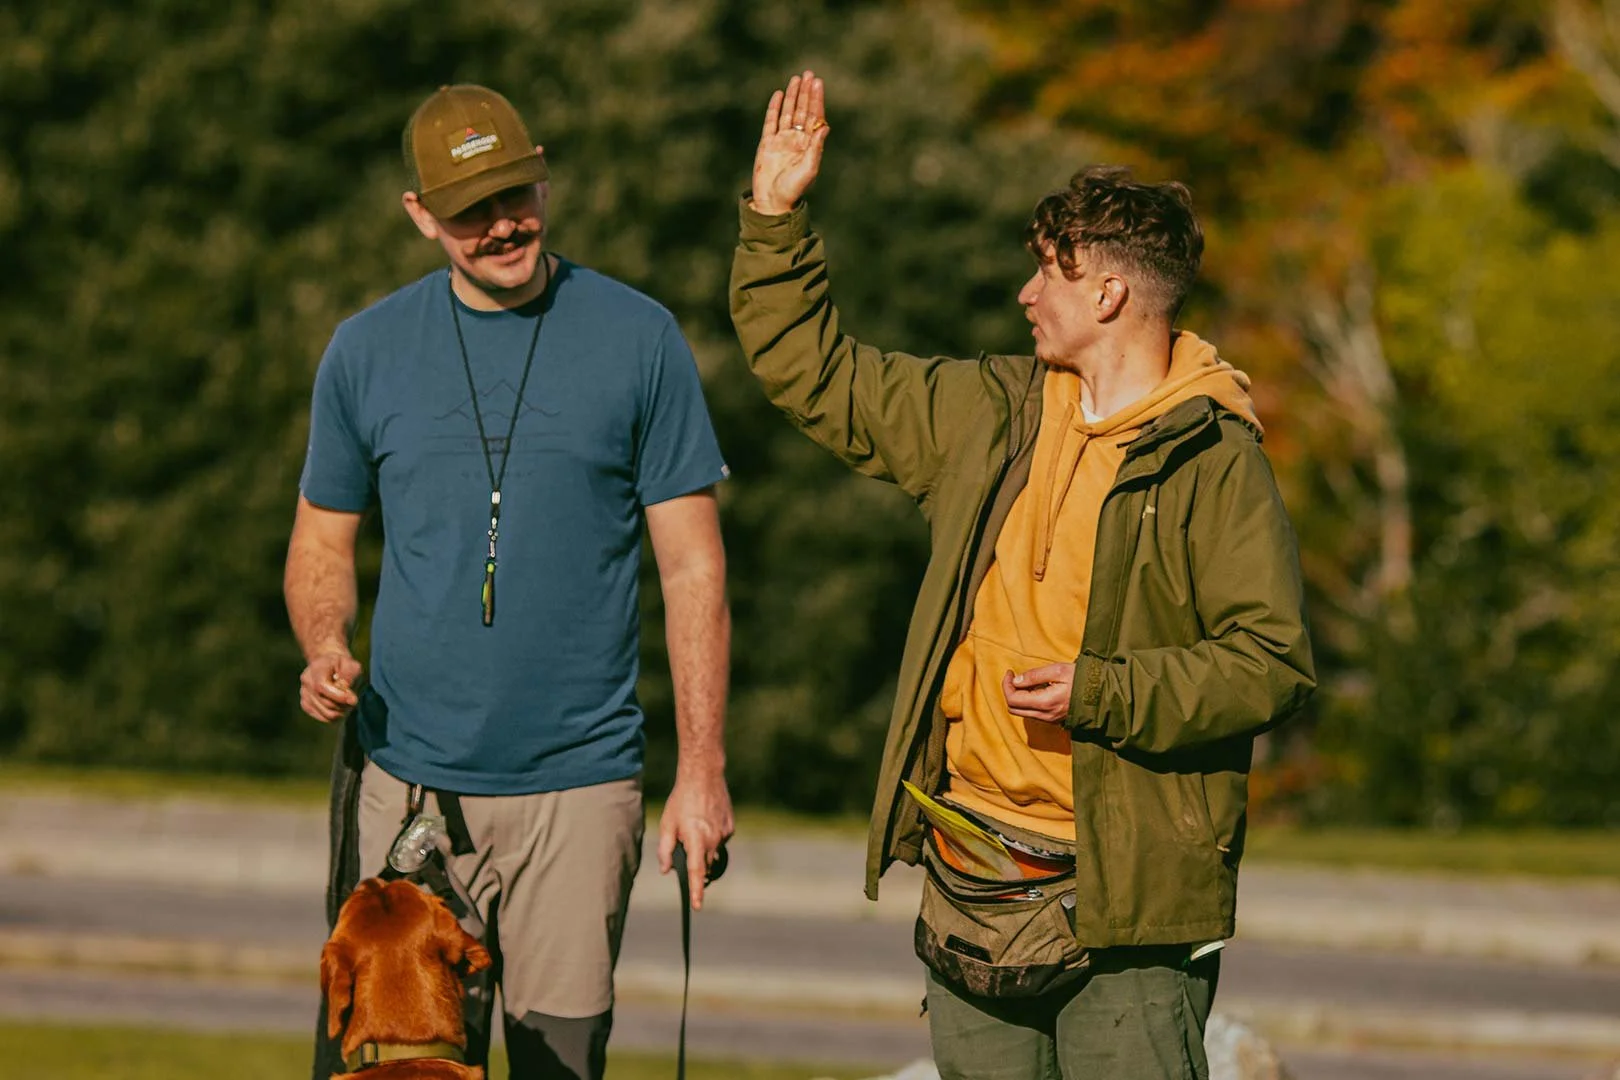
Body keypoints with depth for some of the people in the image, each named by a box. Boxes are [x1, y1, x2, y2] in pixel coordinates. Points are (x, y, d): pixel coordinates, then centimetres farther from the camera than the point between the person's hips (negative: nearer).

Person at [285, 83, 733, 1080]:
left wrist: (702, 770, -4)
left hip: (579, 783, -2)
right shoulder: (367, 351, 6)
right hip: (411, 782, 2)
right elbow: (323, 545, 16)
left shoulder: (637, 340, 0)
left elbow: (692, 567, 1)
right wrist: (325, 649, -7)